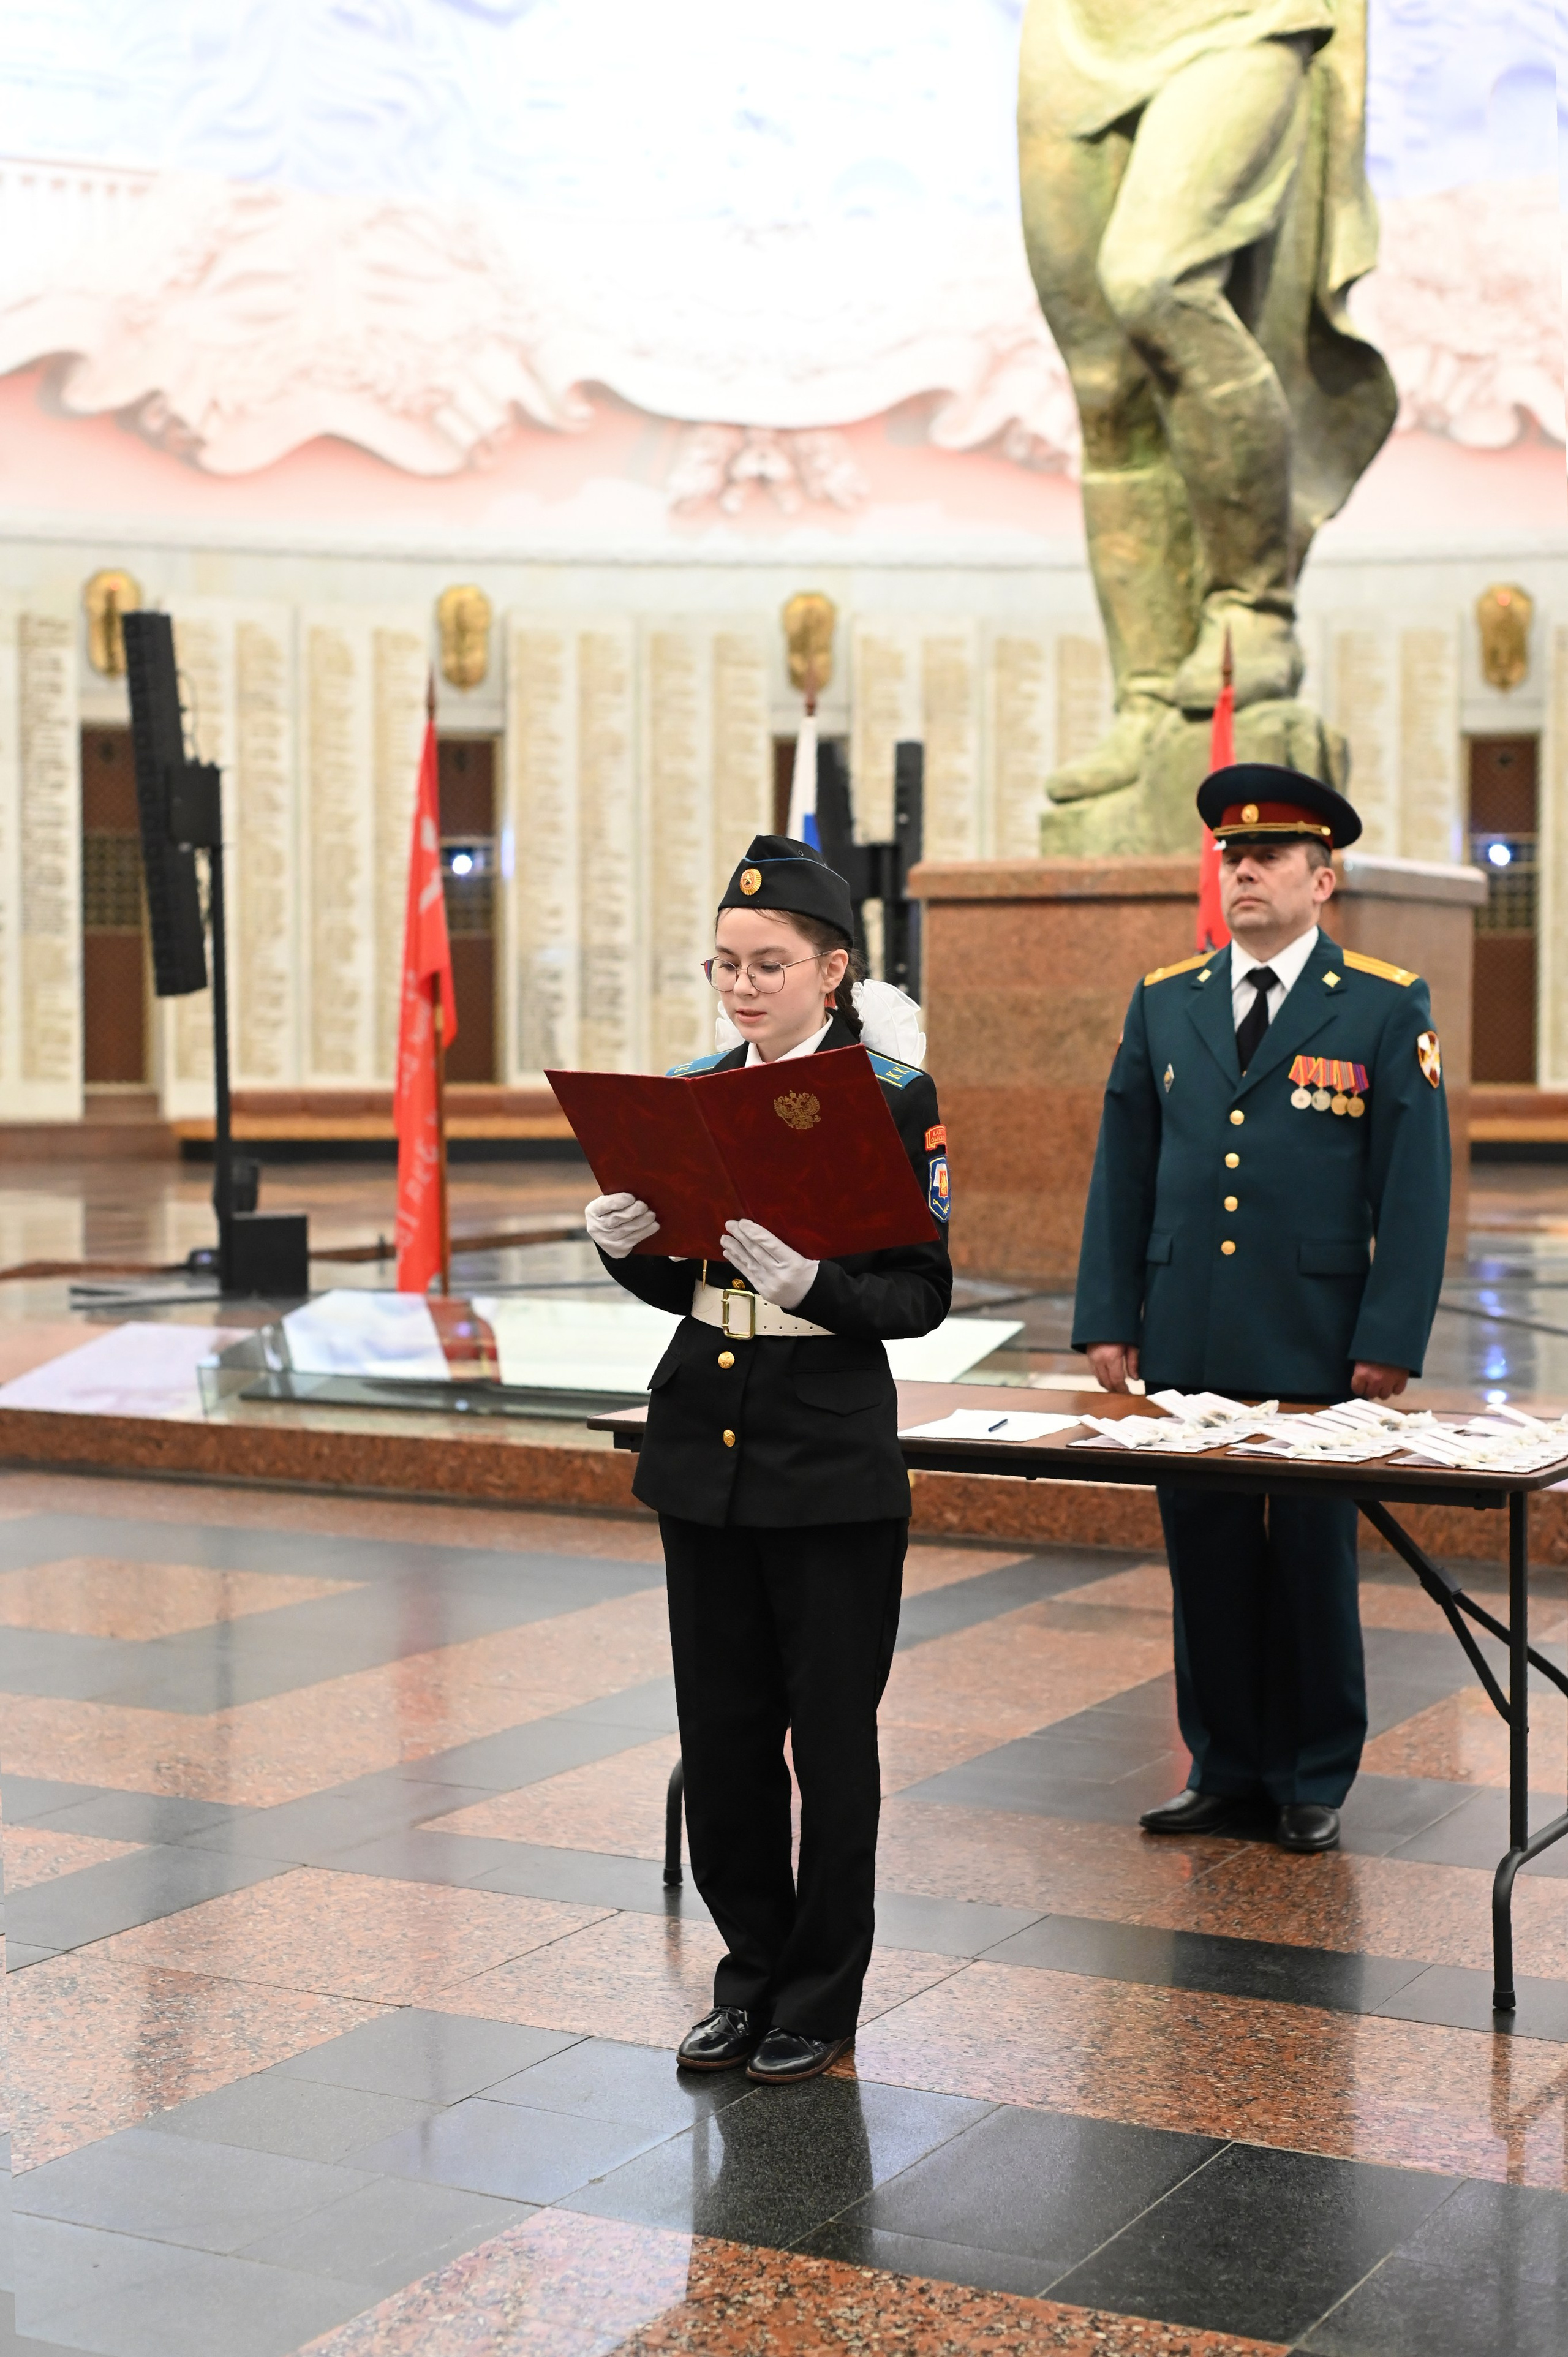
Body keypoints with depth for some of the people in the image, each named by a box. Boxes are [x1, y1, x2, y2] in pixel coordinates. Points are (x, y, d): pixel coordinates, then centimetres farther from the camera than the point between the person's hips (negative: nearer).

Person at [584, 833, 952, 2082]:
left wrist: (812, 1284, -26)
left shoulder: (896, 1098, -8)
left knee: (832, 1732, 5)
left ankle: (820, 1998, 19)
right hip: (703, 1449, 5)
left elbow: (924, 1296, -10)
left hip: (832, 1457, -5)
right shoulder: (689, 1093, 7)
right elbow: (679, 1284, 13)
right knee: (723, 1726, 11)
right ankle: (752, 1974, 27)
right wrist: (627, 1245, -7)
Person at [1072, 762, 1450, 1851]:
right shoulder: (1164, 1003, 10)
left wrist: (1390, 1342, -9)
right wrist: (1109, 1321, 5)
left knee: (1315, 1561, 5)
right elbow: (1123, 1173, 11)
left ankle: (1315, 1778, 19)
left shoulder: (1389, 1008, 0)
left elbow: (1414, 1186, -3)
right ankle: (1226, 1768, 21)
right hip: (1187, 1346, 3)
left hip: (1317, 1345, -3)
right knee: (1205, 1557, 8)